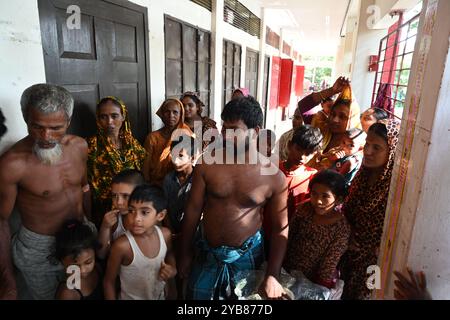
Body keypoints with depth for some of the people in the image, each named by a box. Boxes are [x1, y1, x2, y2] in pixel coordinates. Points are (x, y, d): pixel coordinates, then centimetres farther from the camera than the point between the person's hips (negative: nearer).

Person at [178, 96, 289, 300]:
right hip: (207, 253, 1)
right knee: (197, 296, 16)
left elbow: (280, 228, -5)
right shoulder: (207, 163, -11)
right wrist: (185, 254, 3)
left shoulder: (274, 177, -13)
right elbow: (193, 209, -3)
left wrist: (272, 276, -10)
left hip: (247, 255, 0)